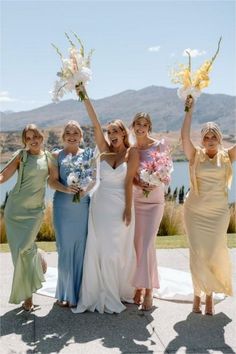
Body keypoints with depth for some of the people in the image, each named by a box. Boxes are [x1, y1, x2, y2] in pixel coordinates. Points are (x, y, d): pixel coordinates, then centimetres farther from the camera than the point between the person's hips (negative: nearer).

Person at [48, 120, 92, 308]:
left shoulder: (87, 154, 11)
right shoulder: (57, 155, 8)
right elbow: (52, 181, 0)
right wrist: (66, 189, -18)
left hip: (83, 206, 1)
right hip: (63, 206, -1)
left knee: (81, 248, 2)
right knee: (65, 248, 0)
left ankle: (78, 293, 14)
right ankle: (64, 293, 13)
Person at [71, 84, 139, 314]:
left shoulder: (132, 153, -2)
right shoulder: (105, 150, 5)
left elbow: (128, 181, -7)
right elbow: (95, 125, -3)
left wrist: (128, 208, -11)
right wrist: (84, 96, -10)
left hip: (120, 204, -3)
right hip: (100, 202, 3)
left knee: (116, 250, 3)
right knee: (98, 249, 4)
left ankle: (116, 294, 18)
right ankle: (99, 294, 14)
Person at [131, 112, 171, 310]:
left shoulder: (159, 145, -1)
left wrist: (154, 183, -18)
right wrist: (138, 183, -16)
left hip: (154, 201, -3)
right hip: (134, 200, 3)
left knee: (147, 245, -9)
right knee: (136, 244, 5)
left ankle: (149, 292, 0)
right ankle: (139, 288, 17)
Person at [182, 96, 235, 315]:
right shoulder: (195, 156, 0)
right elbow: (184, 137, -14)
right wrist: (189, 110, -15)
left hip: (218, 212, 0)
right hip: (195, 211, 0)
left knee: (214, 253, 1)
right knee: (198, 253, 3)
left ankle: (210, 294, 16)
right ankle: (198, 294, 15)